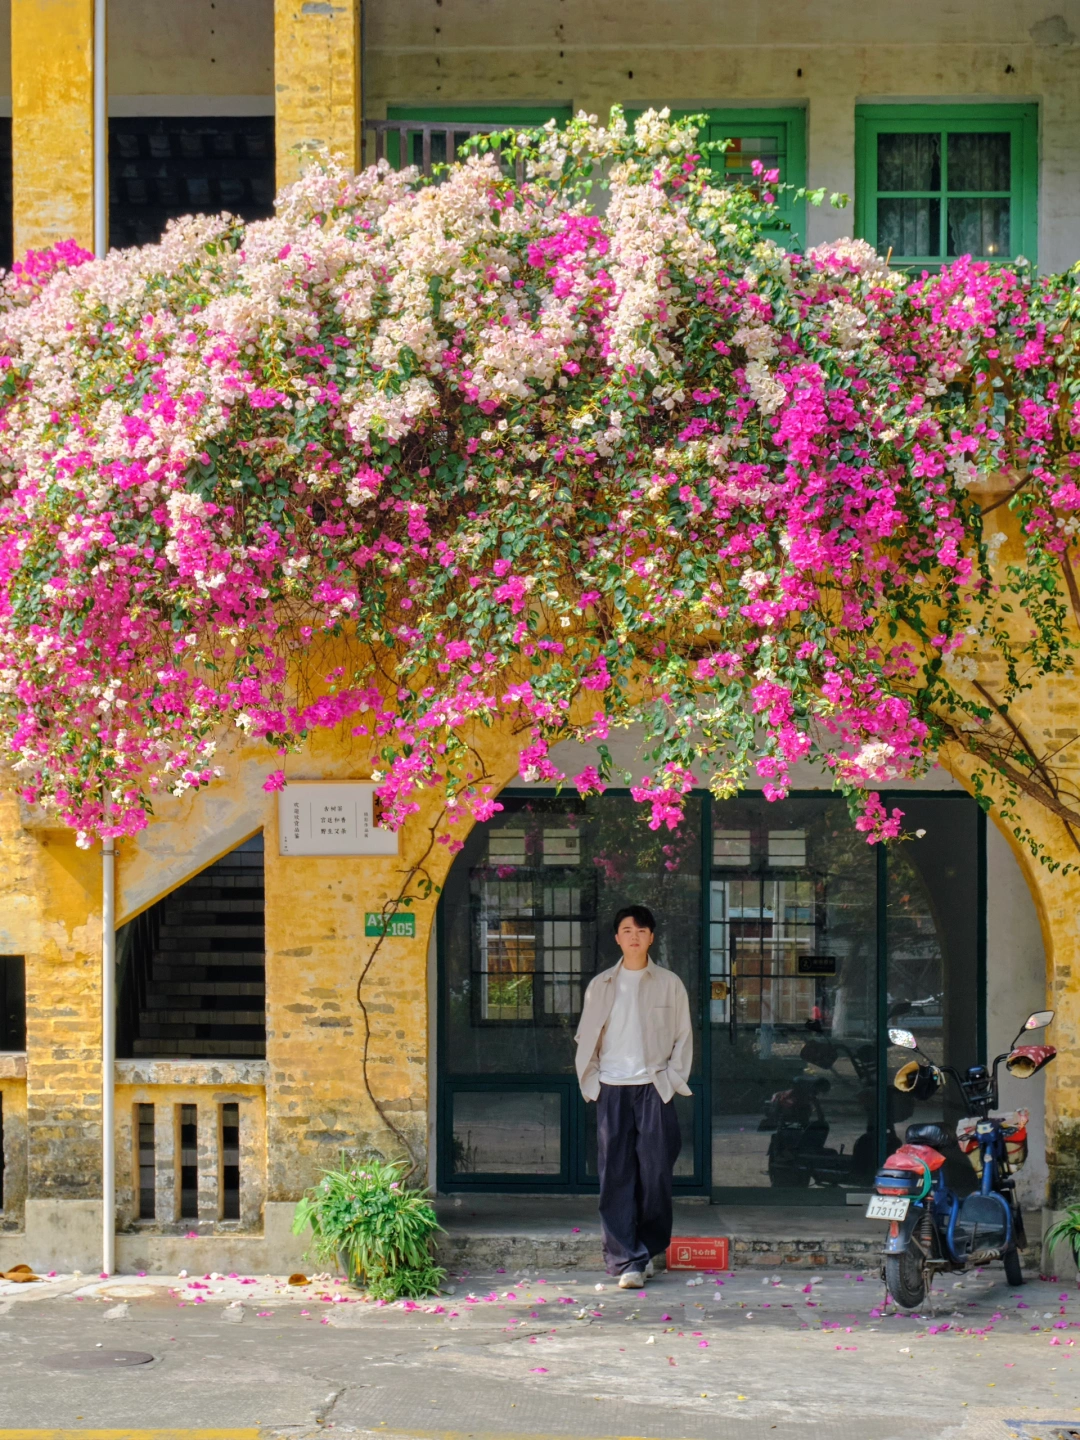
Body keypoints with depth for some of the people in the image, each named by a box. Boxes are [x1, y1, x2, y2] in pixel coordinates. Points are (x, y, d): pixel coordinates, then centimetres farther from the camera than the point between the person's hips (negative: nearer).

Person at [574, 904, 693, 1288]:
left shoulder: (669, 984, 7)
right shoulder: (601, 986, 10)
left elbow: (683, 1037, 9)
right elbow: (586, 1037, 14)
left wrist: (673, 1078, -1)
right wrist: (591, 1081, 3)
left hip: (655, 1088, -1)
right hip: (612, 1088, 1)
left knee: (655, 1172, -3)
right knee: (616, 1175, -5)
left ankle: (647, 1249, 13)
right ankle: (627, 1260, -6)